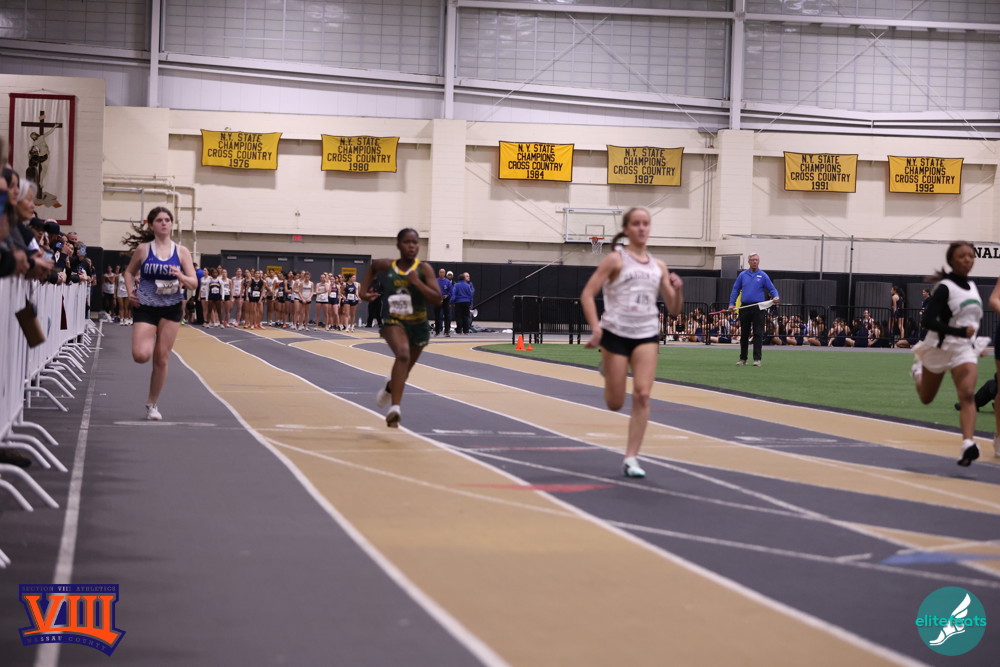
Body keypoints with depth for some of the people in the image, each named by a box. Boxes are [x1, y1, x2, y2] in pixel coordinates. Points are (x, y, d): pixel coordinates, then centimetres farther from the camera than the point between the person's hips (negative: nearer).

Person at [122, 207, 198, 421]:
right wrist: (130, 291, -3)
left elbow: (194, 283, -1)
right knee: (141, 355, -18)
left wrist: (180, 276, -21)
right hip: (145, 307, -1)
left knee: (161, 359, 3)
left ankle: (152, 404, 19)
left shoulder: (181, 251, 0)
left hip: (171, 308, 1)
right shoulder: (143, 249, -1)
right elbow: (129, 272, 14)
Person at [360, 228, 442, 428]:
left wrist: (416, 282, -25)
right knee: (403, 354, -33)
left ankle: (390, 385, 58)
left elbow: (437, 300, -17)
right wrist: (364, 290, 9)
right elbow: (372, 266, 20)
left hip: (418, 325, 2)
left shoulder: (424, 269, -10)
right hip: (394, 321, -2)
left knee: (404, 370, 20)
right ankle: (395, 409, -38)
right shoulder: (388, 266, -5)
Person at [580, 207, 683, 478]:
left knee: (642, 396, -13)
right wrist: (595, 327, -19)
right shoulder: (616, 259, -2)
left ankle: (631, 458, -7)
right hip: (616, 333, -3)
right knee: (615, 403, 3)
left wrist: (677, 290, -8)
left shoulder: (658, 267, 11)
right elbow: (587, 294, -6)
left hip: (647, 336, 3)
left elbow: (674, 309, 14)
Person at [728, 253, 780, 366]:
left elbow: (772, 289, 4)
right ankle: (743, 358, 15)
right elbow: (735, 289, 12)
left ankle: (757, 359, -7)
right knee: (744, 334, 7)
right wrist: (732, 303, 2)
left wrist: (776, 297, -17)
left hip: (758, 308, -2)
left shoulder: (763, 276, 5)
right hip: (745, 308, 2)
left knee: (758, 333, -7)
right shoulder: (742, 275, 10)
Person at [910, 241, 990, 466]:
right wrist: (961, 331, -34)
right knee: (926, 398, 19)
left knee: (967, 396, -19)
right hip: (940, 346, -4)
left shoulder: (972, 286, 5)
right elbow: (928, 321, -26)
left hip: (964, 348, 4)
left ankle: (968, 444, -30)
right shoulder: (944, 288, -17)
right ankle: (918, 373, 53)